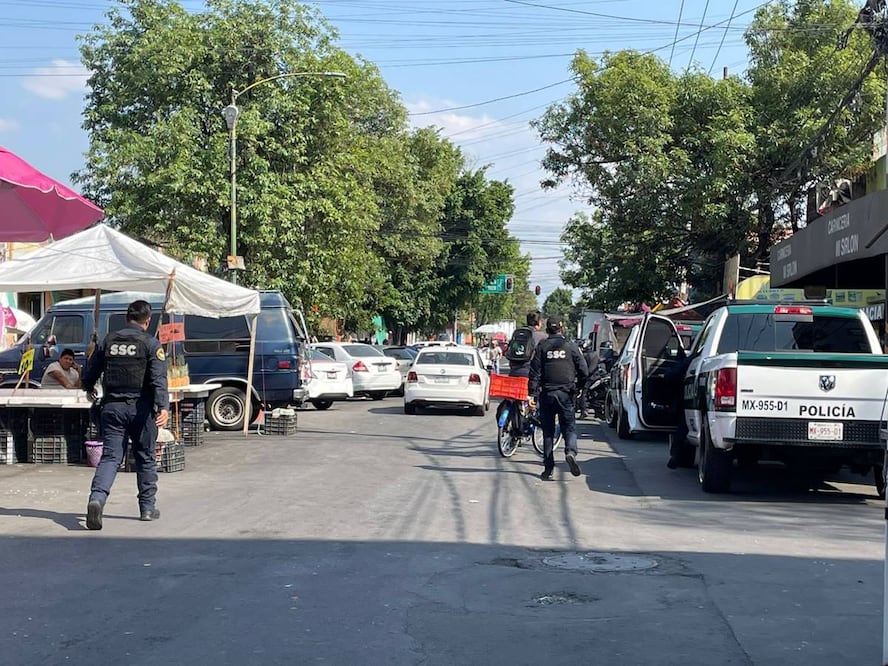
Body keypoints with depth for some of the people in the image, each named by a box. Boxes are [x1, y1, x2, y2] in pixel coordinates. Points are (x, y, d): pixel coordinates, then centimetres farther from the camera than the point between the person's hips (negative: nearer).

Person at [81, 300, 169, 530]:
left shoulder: (108, 341, 7)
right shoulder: (150, 344, -5)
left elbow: (89, 373, 14)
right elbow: (158, 379, -17)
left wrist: (89, 390, 34)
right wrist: (163, 407, -25)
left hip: (112, 407, 3)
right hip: (140, 408, -3)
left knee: (110, 456, 0)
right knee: (145, 458, 11)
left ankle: (97, 497, -24)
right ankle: (147, 508, 18)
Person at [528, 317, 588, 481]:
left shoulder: (542, 347, 2)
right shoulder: (571, 346, 1)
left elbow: (535, 372, -3)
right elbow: (584, 371, 1)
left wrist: (533, 394, -2)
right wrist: (580, 386, 18)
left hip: (547, 394, 1)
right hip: (566, 393, -1)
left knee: (548, 431, 8)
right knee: (569, 427, 5)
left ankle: (548, 468, 7)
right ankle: (570, 452, -23)